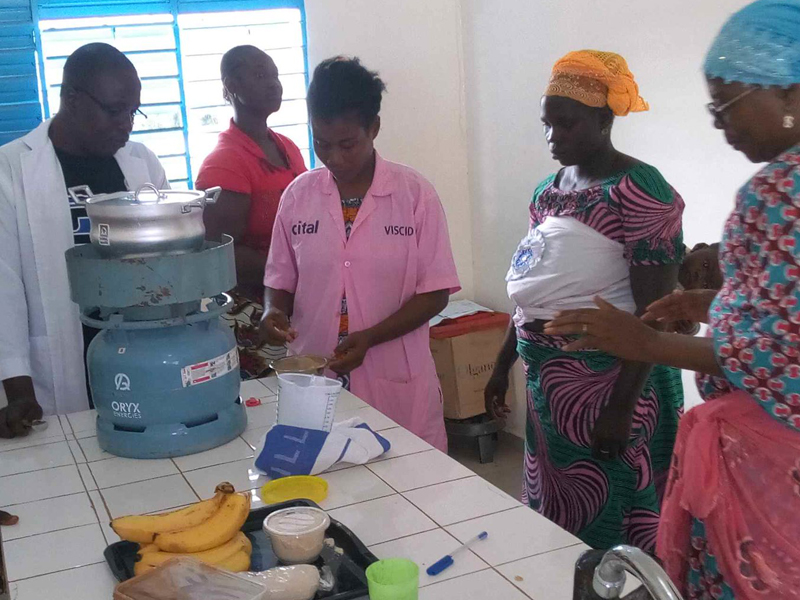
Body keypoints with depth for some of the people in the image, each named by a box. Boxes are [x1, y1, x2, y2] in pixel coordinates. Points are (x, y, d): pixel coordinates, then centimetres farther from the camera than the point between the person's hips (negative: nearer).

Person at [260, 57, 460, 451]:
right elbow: (280, 281, 13)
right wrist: (274, 312, -9)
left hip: (397, 386, -2)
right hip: (313, 380, 2)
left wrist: (368, 338, -16)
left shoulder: (415, 193, -3)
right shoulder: (298, 196, 5)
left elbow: (434, 293, -4)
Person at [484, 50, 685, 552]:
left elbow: (654, 313, -18)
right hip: (549, 380, 8)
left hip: (608, 384, -7)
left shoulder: (640, 192, -14)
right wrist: (503, 365, 20)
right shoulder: (550, 190, 10)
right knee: (553, 508, 18)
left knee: (608, 525, 3)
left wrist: (622, 405, -21)